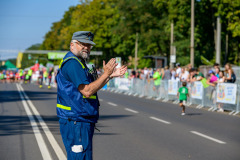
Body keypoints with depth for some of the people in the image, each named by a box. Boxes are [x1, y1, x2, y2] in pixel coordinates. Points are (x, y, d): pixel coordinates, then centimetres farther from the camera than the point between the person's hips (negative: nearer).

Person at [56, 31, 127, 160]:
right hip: (76, 121, -11)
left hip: (81, 121, 11)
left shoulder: (78, 62, 19)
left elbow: (92, 87, 22)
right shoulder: (72, 62, -15)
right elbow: (87, 91, -22)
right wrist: (106, 74, -17)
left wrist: (112, 75, 16)